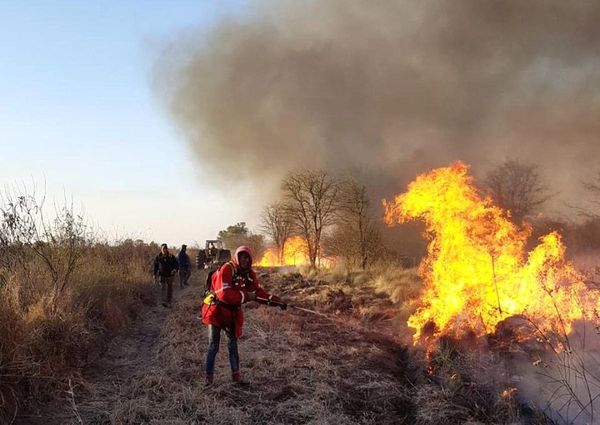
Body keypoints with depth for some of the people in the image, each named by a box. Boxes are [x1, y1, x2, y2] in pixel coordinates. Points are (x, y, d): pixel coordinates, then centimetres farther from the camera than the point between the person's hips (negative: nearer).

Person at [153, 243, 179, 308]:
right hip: (162, 275, -1)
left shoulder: (171, 257, -5)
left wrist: (175, 270, -23)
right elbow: (155, 266, 11)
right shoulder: (158, 257, -2)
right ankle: (164, 302, -23)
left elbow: (176, 265, -2)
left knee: (170, 289, 10)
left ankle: (169, 302, 24)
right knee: (163, 287, -17)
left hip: (170, 275, 1)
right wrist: (155, 274, 12)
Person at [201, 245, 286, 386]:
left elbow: (258, 292, 4)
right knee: (213, 346, -1)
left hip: (232, 313, 6)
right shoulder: (227, 269, -23)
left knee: (233, 344, 14)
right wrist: (246, 296, -29)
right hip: (216, 310, -6)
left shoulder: (249, 274, -1)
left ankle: (236, 375, 24)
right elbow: (224, 294, -31)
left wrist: (276, 301, -6)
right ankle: (209, 377, 10)